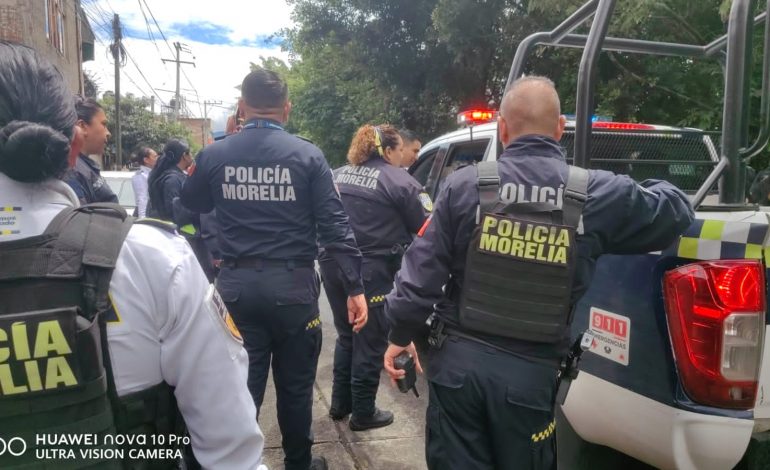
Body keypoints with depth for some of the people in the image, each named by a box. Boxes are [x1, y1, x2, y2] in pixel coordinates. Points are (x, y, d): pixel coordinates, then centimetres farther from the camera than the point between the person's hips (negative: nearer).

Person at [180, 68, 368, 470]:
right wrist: (355, 286, -5)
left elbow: (191, 204, 19)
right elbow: (333, 224, -9)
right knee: (295, 385, 15)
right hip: (292, 284, -1)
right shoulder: (307, 155, -5)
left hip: (236, 284, 2)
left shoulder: (214, 155, 0)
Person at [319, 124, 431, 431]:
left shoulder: (338, 176, 14)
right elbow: (426, 229, -4)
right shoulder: (399, 182, -6)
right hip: (371, 270, -7)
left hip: (333, 265, 7)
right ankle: (363, 414, 20)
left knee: (347, 336, 21)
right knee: (371, 342, 8)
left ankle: (340, 403, 33)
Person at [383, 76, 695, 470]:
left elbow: (422, 270, -5)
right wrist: (652, 188, 33)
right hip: (531, 371, 0)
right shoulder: (597, 194, -7)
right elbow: (677, 212, 10)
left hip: (457, 358, 1)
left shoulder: (465, 185, -7)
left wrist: (401, 334, 8)